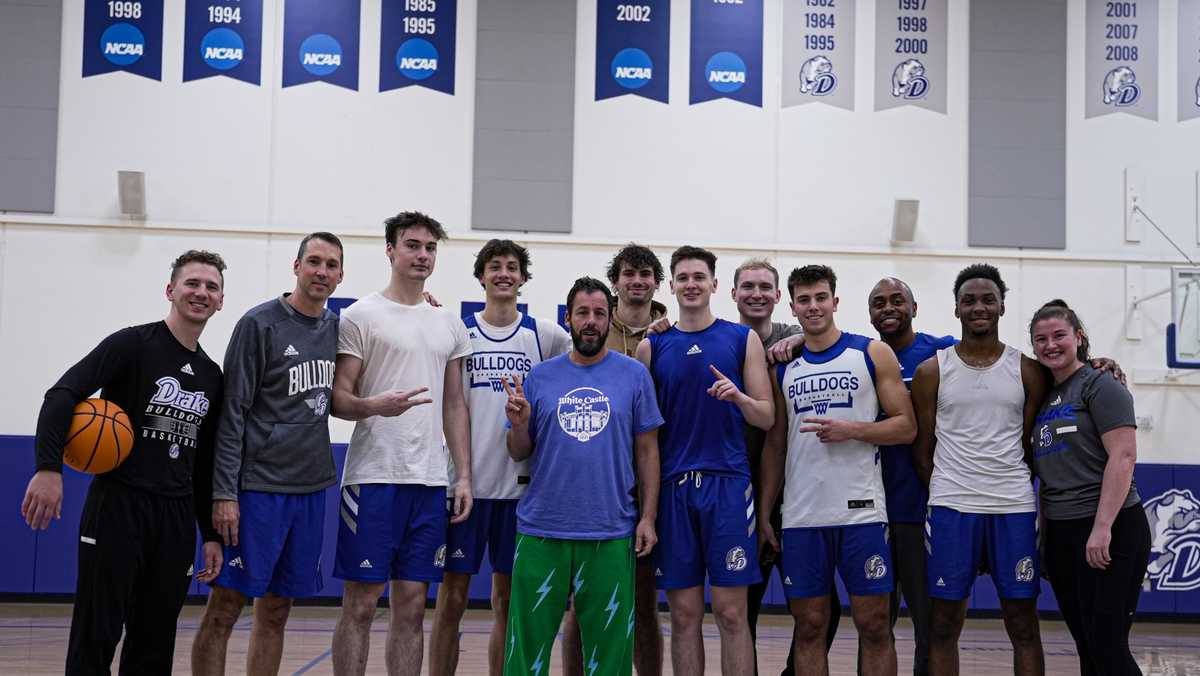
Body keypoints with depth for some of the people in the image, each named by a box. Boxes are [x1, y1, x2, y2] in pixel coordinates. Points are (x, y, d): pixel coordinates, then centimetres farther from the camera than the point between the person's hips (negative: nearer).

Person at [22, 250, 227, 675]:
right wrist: (49, 468, -29)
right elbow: (62, 394, -16)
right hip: (118, 506, -6)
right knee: (95, 638, -3)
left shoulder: (211, 375, 14)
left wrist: (211, 533, 14)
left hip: (176, 516, 6)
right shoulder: (134, 344, -4)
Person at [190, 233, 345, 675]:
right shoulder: (259, 323, -7)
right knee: (224, 609, -1)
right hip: (258, 488, -5)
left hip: (311, 489, 6)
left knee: (275, 613, 11)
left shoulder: (336, 328, 10)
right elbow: (232, 413, -8)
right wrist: (224, 493, -14)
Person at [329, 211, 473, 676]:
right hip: (373, 479, -4)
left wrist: (463, 476, 7)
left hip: (430, 482, 5)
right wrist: (374, 406, -27)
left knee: (412, 606, 8)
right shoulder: (361, 316, -1)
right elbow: (337, 398, -5)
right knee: (360, 603, 0)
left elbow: (454, 405, 15)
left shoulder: (450, 325, 14)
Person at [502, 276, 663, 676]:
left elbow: (647, 450, 4)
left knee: (608, 643, 7)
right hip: (540, 531, 1)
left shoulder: (634, 375, 3)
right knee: (528, 643, 6)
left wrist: (647, 517, -2)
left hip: (611, 534, -1)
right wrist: (519, 425, -11)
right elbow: (519, 454, 10)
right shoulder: (540, 377, 6)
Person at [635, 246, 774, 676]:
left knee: (731, 611, -1)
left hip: (727, 483, -1)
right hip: (672, 486, 2)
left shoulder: (743, 339, 6)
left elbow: (767, 418, 4)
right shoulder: (651, 346, 9)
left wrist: (739, 397, -17)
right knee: (684, 614, 6)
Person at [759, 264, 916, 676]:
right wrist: (763, 512, 7)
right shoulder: (784, 367, 11)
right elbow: (775, 444, 13)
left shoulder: (873, 353, 2)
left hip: (861, 511, -3)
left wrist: (852, 430, -15)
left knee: (874, 625, 1)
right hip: (801, 515, 3)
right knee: (809, 626, 7)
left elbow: (906, 427, 0)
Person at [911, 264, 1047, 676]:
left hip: (1014, 507, 1)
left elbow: (1031, 445, 11)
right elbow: (922, 449, 7)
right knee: (943, 623, 3)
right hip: (951, 507, -1)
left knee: (1023, 623, 5)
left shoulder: (1027, 371, 6)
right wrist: (944, 496, 2)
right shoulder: (932, 371, 4)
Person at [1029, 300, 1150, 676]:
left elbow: (1123, 457, -16)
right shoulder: (1044, 397, 15)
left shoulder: (1099, 386, -6)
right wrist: (1044, 538, 15)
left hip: (1108, 534, -7)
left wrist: (1102, 528, -23)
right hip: (1060, 535, 8)